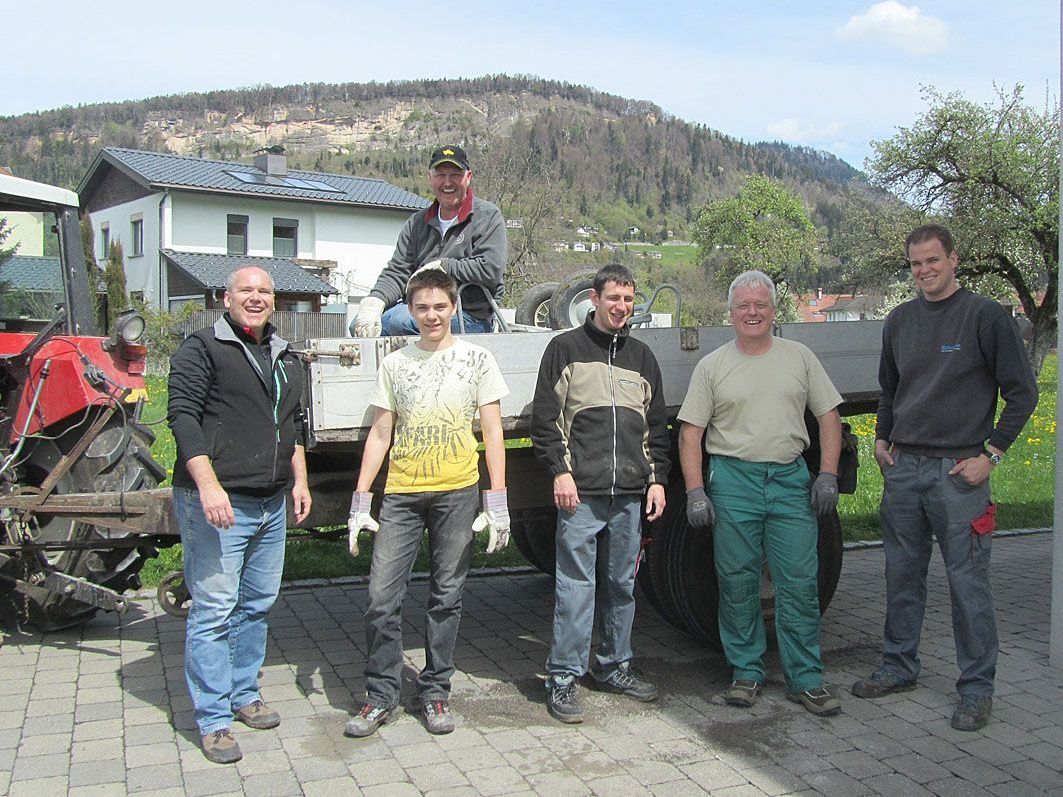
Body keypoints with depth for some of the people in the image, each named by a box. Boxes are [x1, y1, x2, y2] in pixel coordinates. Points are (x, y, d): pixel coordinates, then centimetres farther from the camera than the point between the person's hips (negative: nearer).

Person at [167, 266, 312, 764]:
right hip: (216, 501, -7)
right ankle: (213, 720, 5)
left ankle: (243, 694, 29)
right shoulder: (201, 349, -5)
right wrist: (208, 485, -22)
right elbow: (182, 416, -13)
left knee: (258, 604, 14)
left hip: (271, 503, 7)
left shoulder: (284, 356, 17)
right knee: (213, 610, -4)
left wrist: (299, 480, 17)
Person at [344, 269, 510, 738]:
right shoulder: (394, 364, 10)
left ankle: (435, 692, 19)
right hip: (401, 493, 2)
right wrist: (360, 501, 2)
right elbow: (380, 435, 9)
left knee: (446, 598, 6)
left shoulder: (476, 359, 5)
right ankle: (381, 696, 13)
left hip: (457, 493, -1)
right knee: (381, 597, -2)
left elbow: (493, 433, 2)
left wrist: (497, 502, -6)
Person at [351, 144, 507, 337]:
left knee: (398, 319, -29)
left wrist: (441, 267, -9)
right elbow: (397, 272, 8)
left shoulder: (488, 216, 2)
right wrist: (374, 301, -12)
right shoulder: (417, 223, 18)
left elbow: (490, 270, -12)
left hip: (471, 316, -5)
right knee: (360, 325, -15)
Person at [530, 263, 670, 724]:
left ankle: (614, 668, 26)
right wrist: (560, 470, -10)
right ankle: (563, 678, 5)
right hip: (580, 493, -5)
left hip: (630, 495, 5)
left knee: (622, 585, 12)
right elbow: (545, 417, -1)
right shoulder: (566, 348, 4)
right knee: (575, 587, -4)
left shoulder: (641, 356, 18)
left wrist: (657, 478, 11)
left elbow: (657, 425, 19)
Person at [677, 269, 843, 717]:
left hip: (791, 480, 1)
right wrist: (695, 491, -6)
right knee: (737, 583, 5)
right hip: (733, 481, -1)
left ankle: (805, 679, 11)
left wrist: (828, 475, -1)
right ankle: (746, 673, 19)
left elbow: (828, 416, 10)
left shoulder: (800, 357, 10)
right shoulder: (712, 366, 5)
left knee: (800, 583, 1)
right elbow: (691, 432, 2)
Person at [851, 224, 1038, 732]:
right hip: (902, 467, 6)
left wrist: (990, 453, -9)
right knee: (902, 575, 14)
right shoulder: (900, 320, 11)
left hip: (958, 471, -5)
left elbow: (1023, 393, -4)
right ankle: (899, 667, 28)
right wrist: (881, 437, 12)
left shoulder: (986, 317, -5)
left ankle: (976, 689, 12)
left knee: (967, 582, 0)